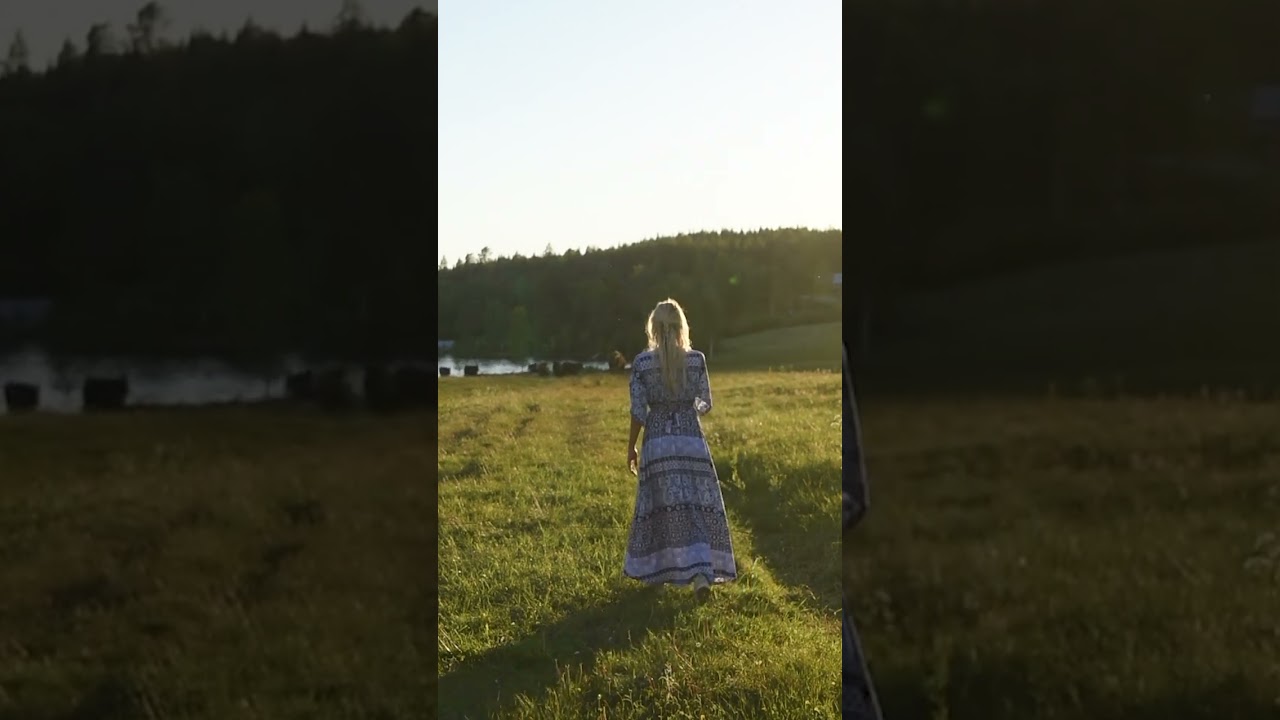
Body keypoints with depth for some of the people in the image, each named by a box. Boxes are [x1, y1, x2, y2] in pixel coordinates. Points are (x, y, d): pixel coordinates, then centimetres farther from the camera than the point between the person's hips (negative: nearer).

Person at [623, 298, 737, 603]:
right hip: (691, 440, 0)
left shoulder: (642, 363, -6)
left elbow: (638, 411, -4)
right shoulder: (696, 359, -3)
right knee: (698, 508, 2)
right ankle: (701, 573, -13)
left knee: (661, 507, 11)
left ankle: (657, 571, 21)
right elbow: (705, 404, 4)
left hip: (658, 443, 0)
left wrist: (631, 447, 8)